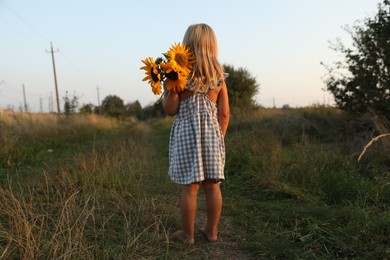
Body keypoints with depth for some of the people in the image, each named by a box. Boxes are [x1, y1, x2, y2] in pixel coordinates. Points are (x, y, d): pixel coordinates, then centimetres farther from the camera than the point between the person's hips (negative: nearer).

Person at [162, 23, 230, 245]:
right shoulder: (219, 75, 6)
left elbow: (170, 109, -5)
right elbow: (224, 115, 4)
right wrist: (219, 138, 14)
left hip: (187, 132, -3)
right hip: (212, 133, 4)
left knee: (190, 186, 3)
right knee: (212, 185, 10)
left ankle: (187, 234, 17)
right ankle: (211, 231, 23)